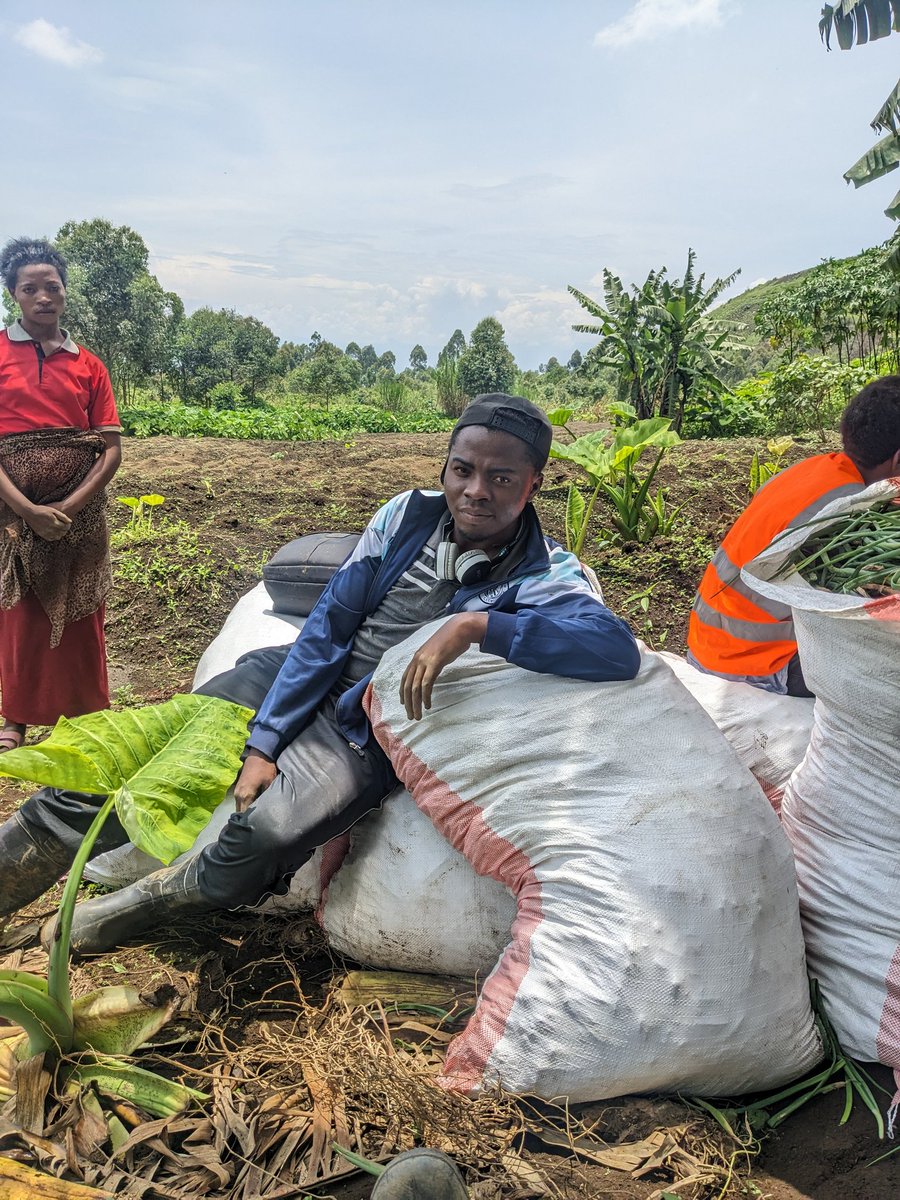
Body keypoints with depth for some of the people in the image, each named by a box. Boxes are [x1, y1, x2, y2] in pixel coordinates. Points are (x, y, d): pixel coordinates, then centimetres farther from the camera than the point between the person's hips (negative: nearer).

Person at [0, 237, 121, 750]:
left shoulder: (88, 364, 7)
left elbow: (112, 449, 1)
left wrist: (69, 508, -11)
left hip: (80, 511, 1)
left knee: (81, 617, 7)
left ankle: (87, 716, 20)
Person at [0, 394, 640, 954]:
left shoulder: (544, 577, -14)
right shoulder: (409, 515, -4)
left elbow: (620, 648, -34)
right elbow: (329, 627, -4)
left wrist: (475, 625, -40)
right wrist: (263, 744, -10)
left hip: (370, 733, -4)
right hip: (294, 681, 4)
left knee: (268, 833, -30)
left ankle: (155, 898, 0)